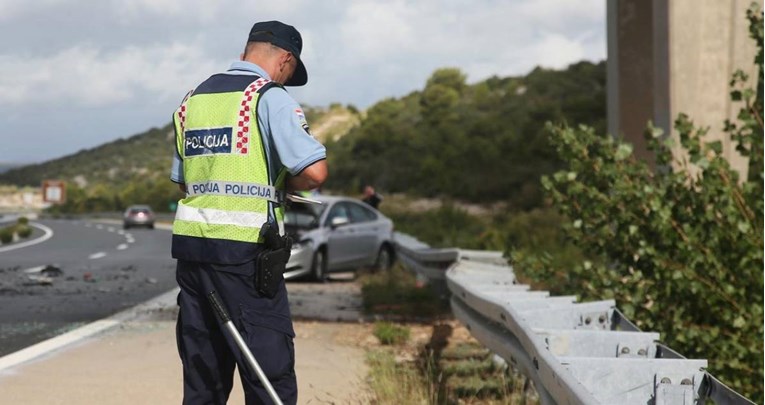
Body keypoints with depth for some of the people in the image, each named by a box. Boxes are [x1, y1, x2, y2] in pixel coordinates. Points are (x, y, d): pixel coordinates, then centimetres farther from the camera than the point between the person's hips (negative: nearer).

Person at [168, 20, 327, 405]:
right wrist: (283, 185, 3)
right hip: (244, 249, -7)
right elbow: (315, 171, -15)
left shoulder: (191, 100, 16)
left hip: (189, 243, 7)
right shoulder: (271, 98, -6)